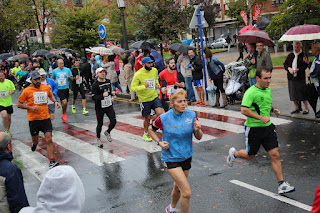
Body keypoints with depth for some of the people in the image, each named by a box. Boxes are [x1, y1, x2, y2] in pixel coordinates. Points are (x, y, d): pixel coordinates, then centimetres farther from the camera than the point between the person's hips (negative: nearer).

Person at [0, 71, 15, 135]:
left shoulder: (9, 82, 0)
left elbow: (14, 90, 9)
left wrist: (11, 92, -14)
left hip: (9, 103, 3)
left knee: (9, 118, 12)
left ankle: (8, 131, 32)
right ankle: (6, 130, -4)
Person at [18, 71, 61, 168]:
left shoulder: (46, 88, 4)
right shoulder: (27, 91, -6)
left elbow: (50, 95, 27)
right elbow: (19, 104, -1)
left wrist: (55, 101, 7)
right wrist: (31, 107, -15)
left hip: (46, 118, 1)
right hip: (33, 119, -1)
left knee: (49, 139, -11)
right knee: (35, 139, 16)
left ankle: (52, 161, -11)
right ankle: (34, 144, 54)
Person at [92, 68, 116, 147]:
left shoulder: (108, 81, 7)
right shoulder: (95, 85, -13)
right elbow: (94, 97, -16)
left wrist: (112, 93, 1)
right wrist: (102, 96, -31)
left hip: (109, 106, 5)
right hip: (100, 108, -5)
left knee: (113, 121, -3)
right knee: (100, 124, 6)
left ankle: (107, 132, 28)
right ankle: (98, 139, 28)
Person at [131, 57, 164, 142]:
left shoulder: (154, 70, 1)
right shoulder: (138, 74, -16)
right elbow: (132, 88, -17)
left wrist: (157, 84, 3)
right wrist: (144, 86, -26)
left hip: (154, 97, 4)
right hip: (144, 99, -4)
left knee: (161, 113, -15)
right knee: (147, 118, 8)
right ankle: (146, 134, 34)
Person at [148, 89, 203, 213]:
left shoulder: (191, 115, -7)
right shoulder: (163, 118, -14)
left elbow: (199, 137, 0)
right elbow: (151, 130, 5)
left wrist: (197, 130, -22)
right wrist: (159, 142, -9)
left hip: (186, 157, 4)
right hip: (170, 159, -4)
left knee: (178, 187, 23)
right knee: (186, 193, -14)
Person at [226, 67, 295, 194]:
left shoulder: (268, 90, 8)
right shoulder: (251, 92, -17)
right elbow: (244, 110, -24)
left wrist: (273, 110, 5)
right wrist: (261, 117, -27)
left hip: (267, 127, 6)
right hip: (253, 128, -6)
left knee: (275, 155, -2)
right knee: (250, 156, 11)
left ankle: (281, 184, 4)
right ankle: (234, 154, 43)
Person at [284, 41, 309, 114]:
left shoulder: (303, 55, -2)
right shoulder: (290, 55, 12)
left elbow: (305, 65, -9)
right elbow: (285, 64, 11)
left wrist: (298, 70, -22)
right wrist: (289, 68, -8)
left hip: (300, 78, -5)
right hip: (291, 78, 5)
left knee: (302, 93, -3)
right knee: (293, 93, 8)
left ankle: (306, 108, 9)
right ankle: (296, 108, 20)